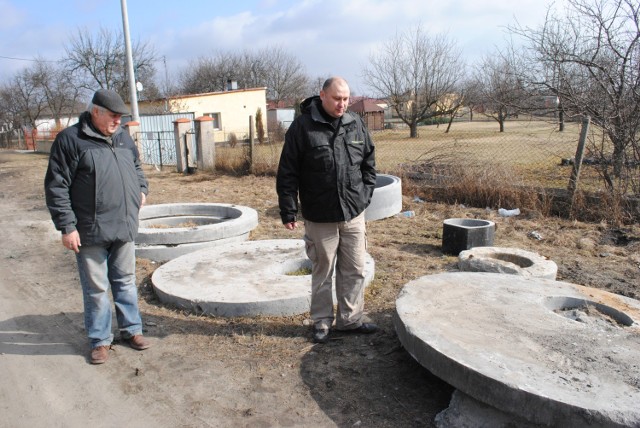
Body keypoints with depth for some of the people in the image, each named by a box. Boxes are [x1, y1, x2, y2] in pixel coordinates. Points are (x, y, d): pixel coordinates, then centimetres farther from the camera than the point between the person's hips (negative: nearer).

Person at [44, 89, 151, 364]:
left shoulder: (123, 138, 11)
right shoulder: (70, 140, -8)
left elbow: (136, 167, 27)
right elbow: (56, 187, -9)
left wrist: (141, 189, 7)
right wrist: (67, 226, -13)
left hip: (125, 228, 5)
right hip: (91, 233, -5)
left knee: (126, 282, 16)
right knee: (96, 288, 7)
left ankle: (131, 329, 31)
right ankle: (100, 339, 23)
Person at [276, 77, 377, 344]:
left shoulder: (356, 125, 6)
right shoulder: (302, 127, -8)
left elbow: (369, 163, 16)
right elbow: (287, 173, -8)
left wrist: (365, 194, 7)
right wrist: (289, 211, -10)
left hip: (354, 214, 4)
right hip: (320, 217, -4)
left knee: (355, 270, 11)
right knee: (323, 271, 10)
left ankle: (350, 318, 27)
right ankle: (322, 321, 26)